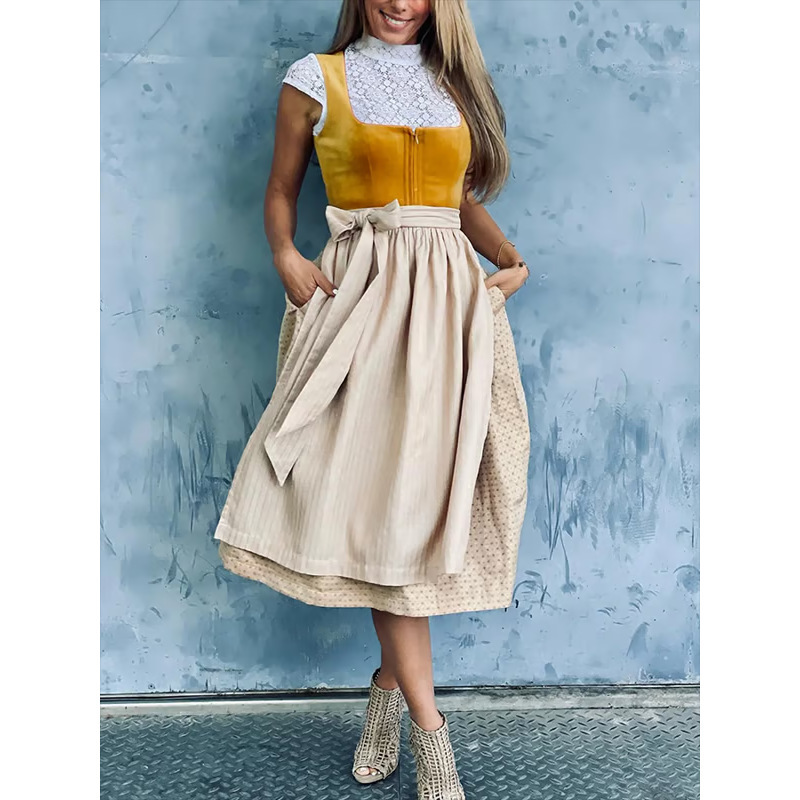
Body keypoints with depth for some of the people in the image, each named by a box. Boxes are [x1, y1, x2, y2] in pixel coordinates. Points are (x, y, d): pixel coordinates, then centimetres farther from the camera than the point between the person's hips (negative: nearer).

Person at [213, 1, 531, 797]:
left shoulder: (456, 85, 18)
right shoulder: (315, 79, 9)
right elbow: (281, 189, 13)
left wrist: (513, 260, 5)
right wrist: (286, 257, -6)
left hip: (450, 297, 3)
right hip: (360, 292, -3)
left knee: (419, 491, -1)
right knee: (381, 494, -7)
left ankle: (390, 681, 19)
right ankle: (427, 723, 3)